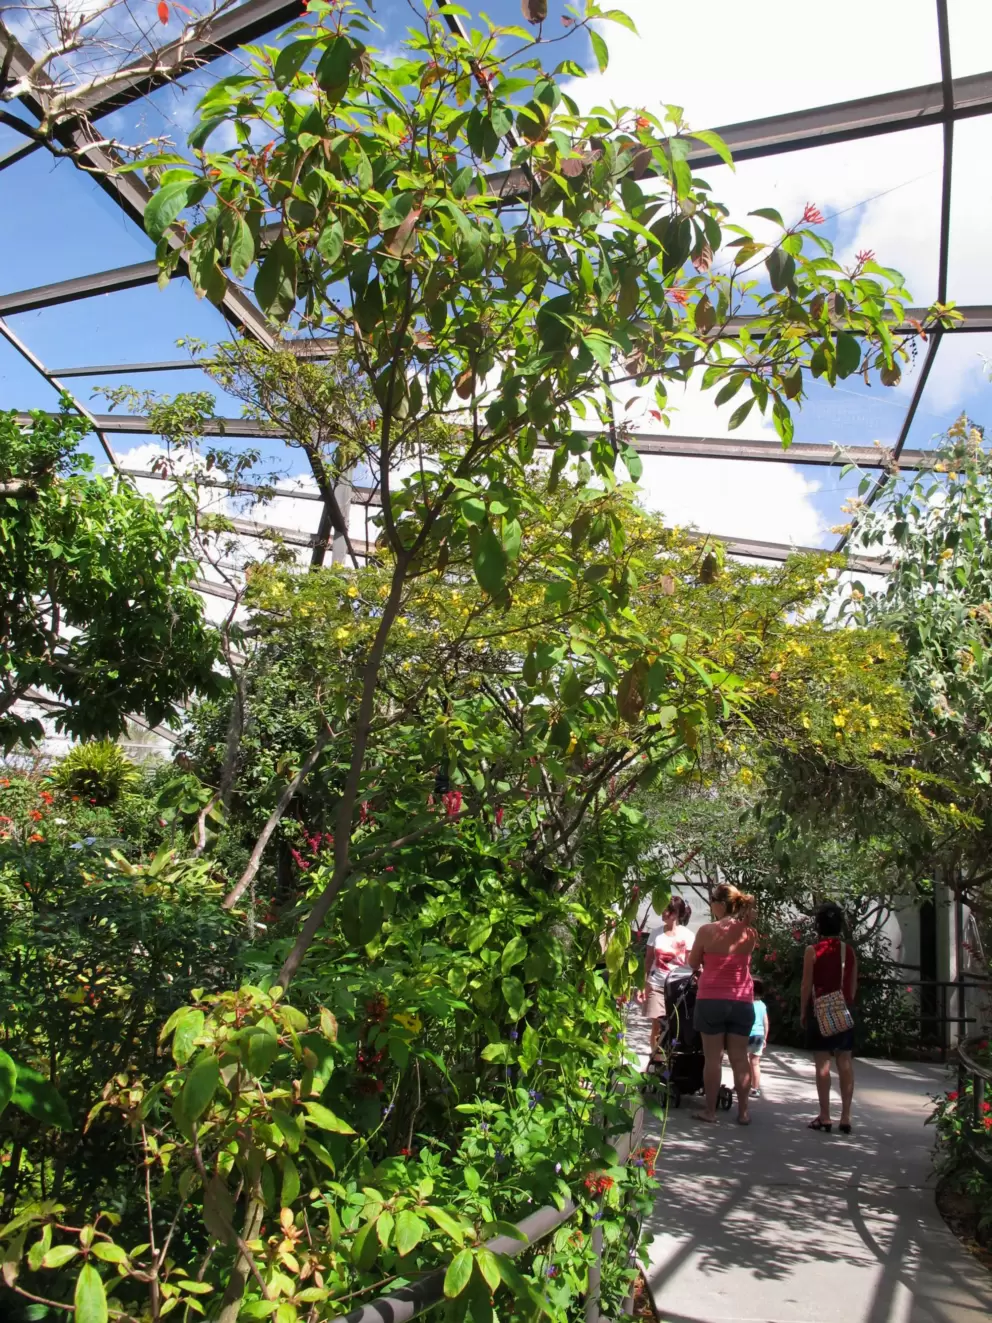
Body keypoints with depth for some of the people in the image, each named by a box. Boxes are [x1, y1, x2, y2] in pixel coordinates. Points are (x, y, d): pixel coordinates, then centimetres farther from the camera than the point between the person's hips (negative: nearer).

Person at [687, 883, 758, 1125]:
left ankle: (710, 1110, 11)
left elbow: (693, 963, 2)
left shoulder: (707, 930, -11)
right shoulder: (749, 932, -1)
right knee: (739, 1058, 10)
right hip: (742, 1001, 3)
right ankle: (743, 1112, 14)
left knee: (713, 1057, 5)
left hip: (711, 1000, -3)